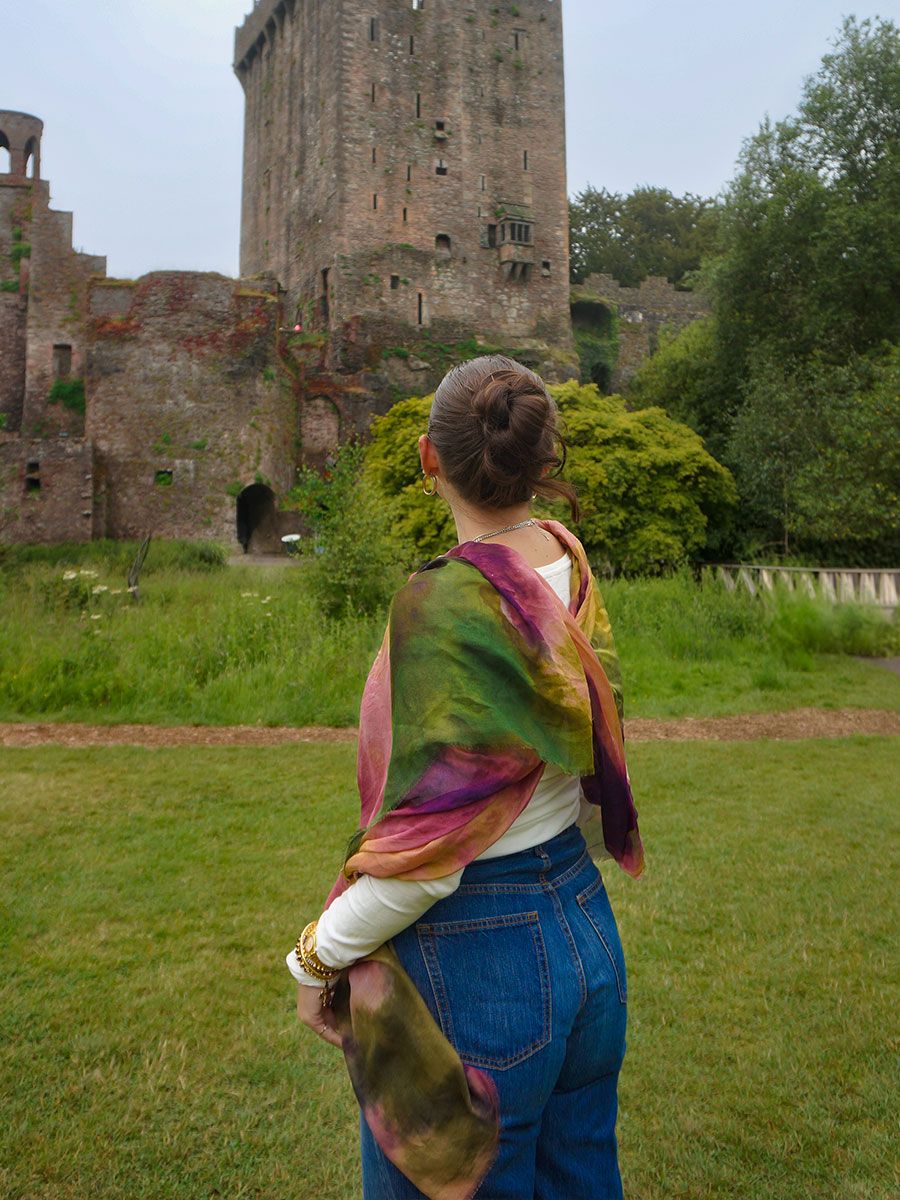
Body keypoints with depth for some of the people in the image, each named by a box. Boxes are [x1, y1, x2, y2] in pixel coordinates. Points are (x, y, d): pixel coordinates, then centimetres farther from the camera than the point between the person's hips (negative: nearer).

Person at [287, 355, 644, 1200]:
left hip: (471, 960, -7)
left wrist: (315, 960, -8)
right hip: (585, 931, 7)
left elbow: (424, 852, -23)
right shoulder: (572, 572, -4)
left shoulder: (443, 603, -25)